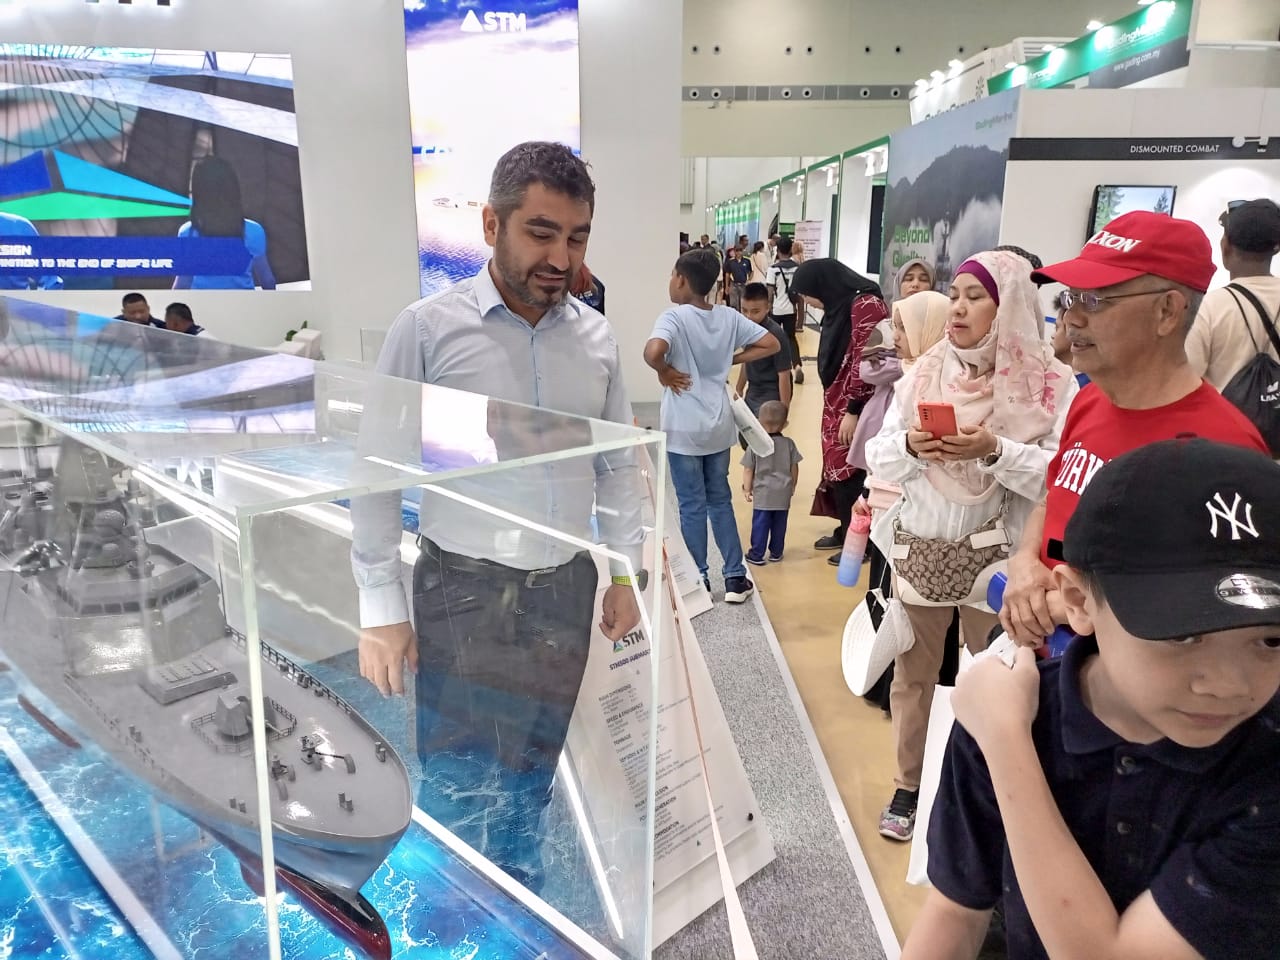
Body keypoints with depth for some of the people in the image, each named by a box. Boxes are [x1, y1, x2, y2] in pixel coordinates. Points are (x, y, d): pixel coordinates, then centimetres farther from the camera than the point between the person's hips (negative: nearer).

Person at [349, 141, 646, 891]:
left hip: (566, 588, 4)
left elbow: (618, 465, 12)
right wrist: (381, 606, -8)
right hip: (464, 589, -4)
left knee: (531, 779, 19)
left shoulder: (598, 339, 3)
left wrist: (626, 572, 9)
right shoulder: (428, 327, -9)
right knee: (458, 793, 4)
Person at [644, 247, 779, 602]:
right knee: (721, 501, 16)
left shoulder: (674, 317, -15)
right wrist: (730, 359, 6)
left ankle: (699, 581, 16)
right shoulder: (729, 317, 2)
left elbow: (652, 351, -34)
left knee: (692, 506, 6)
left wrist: (665, 372, -14)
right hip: (718, 425, 5)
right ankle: (735, 579, 21)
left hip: (683, 428, -5)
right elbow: (771, 344, 6)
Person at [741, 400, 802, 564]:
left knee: (760, 524, 5)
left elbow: (748, 471, -5)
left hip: (762, 494, -2)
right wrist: (792, 486, 19)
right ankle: (776, 552, 22)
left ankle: (757, 554, 8)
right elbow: (794, 469, 4)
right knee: (779, 524, 12)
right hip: (783, 493, 2)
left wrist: (747, 490, 6)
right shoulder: (789, 444, -3)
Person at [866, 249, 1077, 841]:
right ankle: (909, 785, 34)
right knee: (912, 673, 14)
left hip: (997, 557, -3)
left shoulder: (1051, 383, -7)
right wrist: (909, 444, -18)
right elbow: (878, 459, 2)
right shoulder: (925, 371, 3)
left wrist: (995, 452, -25)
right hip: (919, 549, 3)